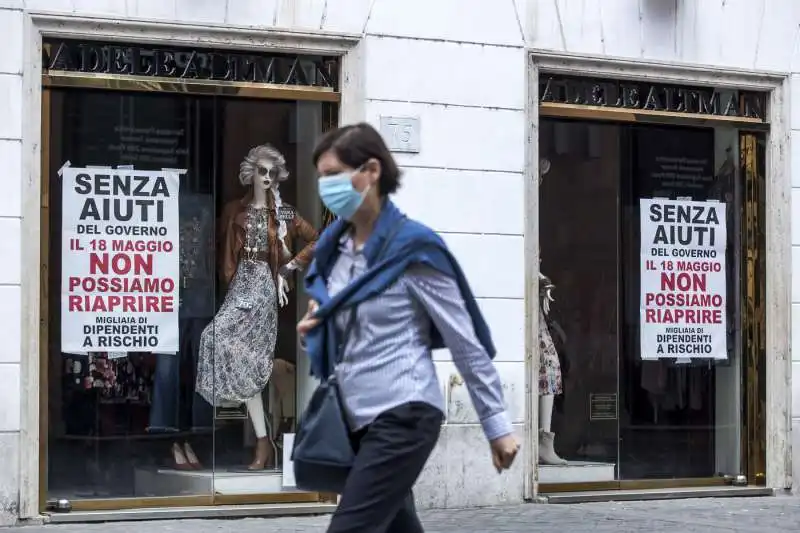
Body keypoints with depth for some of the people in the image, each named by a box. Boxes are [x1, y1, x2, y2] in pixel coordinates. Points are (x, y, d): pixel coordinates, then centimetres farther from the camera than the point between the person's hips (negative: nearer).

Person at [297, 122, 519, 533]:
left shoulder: (412, 247, -11)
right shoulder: (332, 246, 9)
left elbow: (465, 341, -8)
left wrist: (498, 425, -6)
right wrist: (313, 334, 0)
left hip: (403, 416, -8)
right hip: (357, 419, 8)